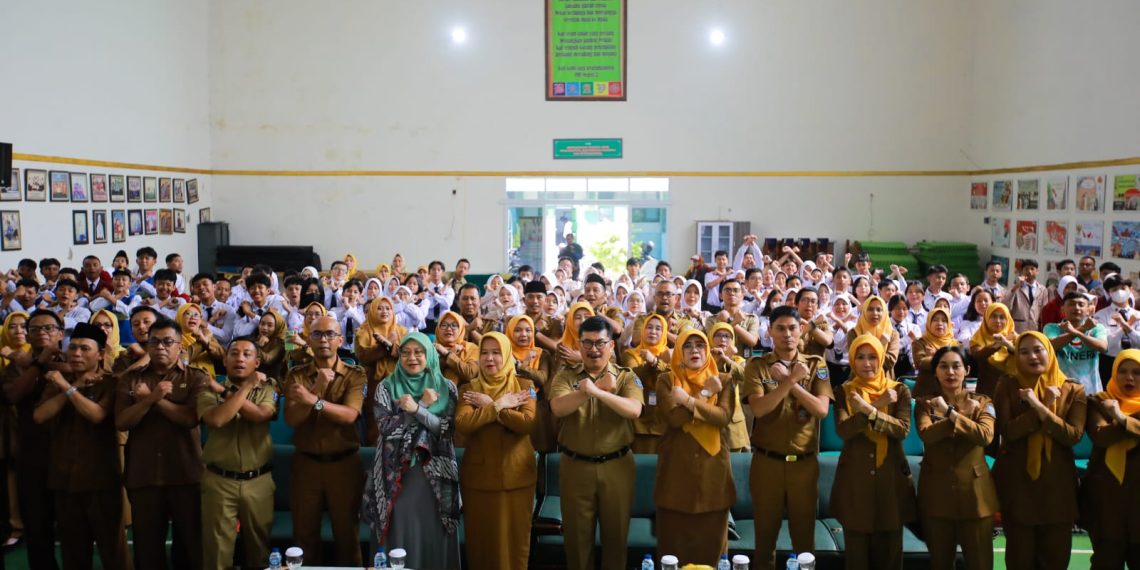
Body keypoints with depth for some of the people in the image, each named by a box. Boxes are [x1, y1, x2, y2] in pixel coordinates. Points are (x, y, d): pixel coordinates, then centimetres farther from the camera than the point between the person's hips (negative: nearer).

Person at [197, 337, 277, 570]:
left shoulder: (267, 388, 4)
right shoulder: (211, 390, 2)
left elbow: (260, 415, -17)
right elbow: (216, 419, -19)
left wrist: (228, 393, -12)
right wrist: (247, 386, -13)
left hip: (259, 480, 1)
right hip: (219, 480, 0)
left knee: (259, 545, 11)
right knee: (217, 547, 4)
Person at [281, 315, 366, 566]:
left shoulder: (355, 374, -3)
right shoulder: (296, 375, 2)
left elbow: (350, 415, -18)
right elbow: (292, 419, -10)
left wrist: (315, 401, -32)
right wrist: (318, 388, -21)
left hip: (344, 462, -1)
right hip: (306, 462, 2)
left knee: (347, 532, 9)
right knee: (304, 532, 12)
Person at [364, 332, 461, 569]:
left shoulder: (446, 388, 4)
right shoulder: (387, 386, 3)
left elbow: (446, 429, -7)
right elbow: (385, 426, -10)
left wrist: (416, 409, -20)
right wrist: (424, 405, -11)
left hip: (435, 473, 1)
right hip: (397, 473, 0)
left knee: (434, 536, 5)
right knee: (401, 537, 3)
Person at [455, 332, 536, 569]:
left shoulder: (524, 385, 1)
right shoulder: (469, 389, 3)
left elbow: (528, 423, -16)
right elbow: (462, 424, -16)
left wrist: (489, 405, -14)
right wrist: (499, 406, -16)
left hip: (516, 474, 0)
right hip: (479, 475, 1)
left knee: (515, 538, 7)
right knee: (480, 539, 9)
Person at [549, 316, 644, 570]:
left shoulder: (626, 376, 0)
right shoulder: (566, 376, 1)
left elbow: (634, 409, -19)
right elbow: (558, 408, -18)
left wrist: (597, 392, -32)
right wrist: (587, 391, -31)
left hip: (616, 466, 0)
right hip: (575, 466, 0)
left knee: (615, 532, 11)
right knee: (577, 533, 11)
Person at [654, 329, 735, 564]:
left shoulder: (723, 380, 5)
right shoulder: (667, 380, 2)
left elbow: (724, 417, -12)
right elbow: (673, 417, -14)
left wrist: (688, 400, -16)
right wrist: (705, 394, -11)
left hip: (713, 466, 1)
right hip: (677, 467, -1)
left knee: (711, 539, 8)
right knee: (675, 539, 5)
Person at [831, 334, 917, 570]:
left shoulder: (899, 390, 4)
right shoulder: (844, 392, 3)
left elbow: (902, 428, -12)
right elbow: (843, 430, -13)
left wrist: (868, 410, -23)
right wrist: (879, 405, -19)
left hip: (891, 476, 0)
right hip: (854, 477, 0)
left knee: (889, 550, 7)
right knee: (857, 550, 6)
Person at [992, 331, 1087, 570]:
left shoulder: (1073, 390, 2)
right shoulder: (1008, 385, -1)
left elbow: (1074, 435, -12)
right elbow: (1007, 431, -14)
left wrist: (1039, 407, -21)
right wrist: (1046, 405, -17)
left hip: (1057, 482, 2)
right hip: (1017, 481, -1)